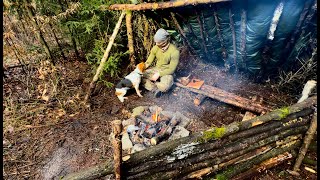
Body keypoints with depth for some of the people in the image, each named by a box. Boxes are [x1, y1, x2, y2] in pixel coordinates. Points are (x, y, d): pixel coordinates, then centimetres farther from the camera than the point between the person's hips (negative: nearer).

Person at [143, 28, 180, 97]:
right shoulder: (155, 48, -7)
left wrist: (159, 74, -25)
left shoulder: (174, 51, -23)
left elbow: (172, 69, -20)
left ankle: (151, 83, -7)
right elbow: (148, 62, -1)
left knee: (165, 87, -37)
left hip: (167, 72, -5)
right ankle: (156, 89, -22)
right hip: (156, 69, 5)